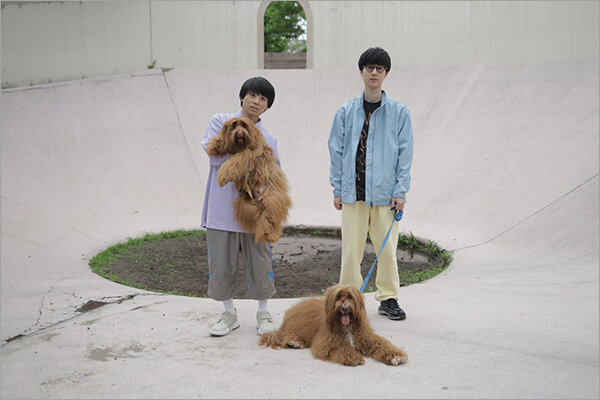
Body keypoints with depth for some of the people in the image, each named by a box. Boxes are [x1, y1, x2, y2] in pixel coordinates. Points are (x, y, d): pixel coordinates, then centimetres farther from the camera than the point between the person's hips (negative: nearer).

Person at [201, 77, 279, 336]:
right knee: (221, 261, 5)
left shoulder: (268, 138, 9)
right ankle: (229, 314, 22)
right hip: (222, 205, 0)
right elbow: (214, 154, -7)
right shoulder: (220, 121, 7)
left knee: (259, 261, 4)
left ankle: (263, 314, 21)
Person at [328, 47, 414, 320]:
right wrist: (337, 189, 4)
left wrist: (400, 190, -3)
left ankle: (388, 298, 20)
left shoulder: (399, 112, 3)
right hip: (353, 191, 1)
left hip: (385, 192, 0)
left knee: (387, 247, 6)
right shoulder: (346, 111, 5)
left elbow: (405, 153, 3)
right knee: (351, 247, 3)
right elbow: (336, 151, 7)